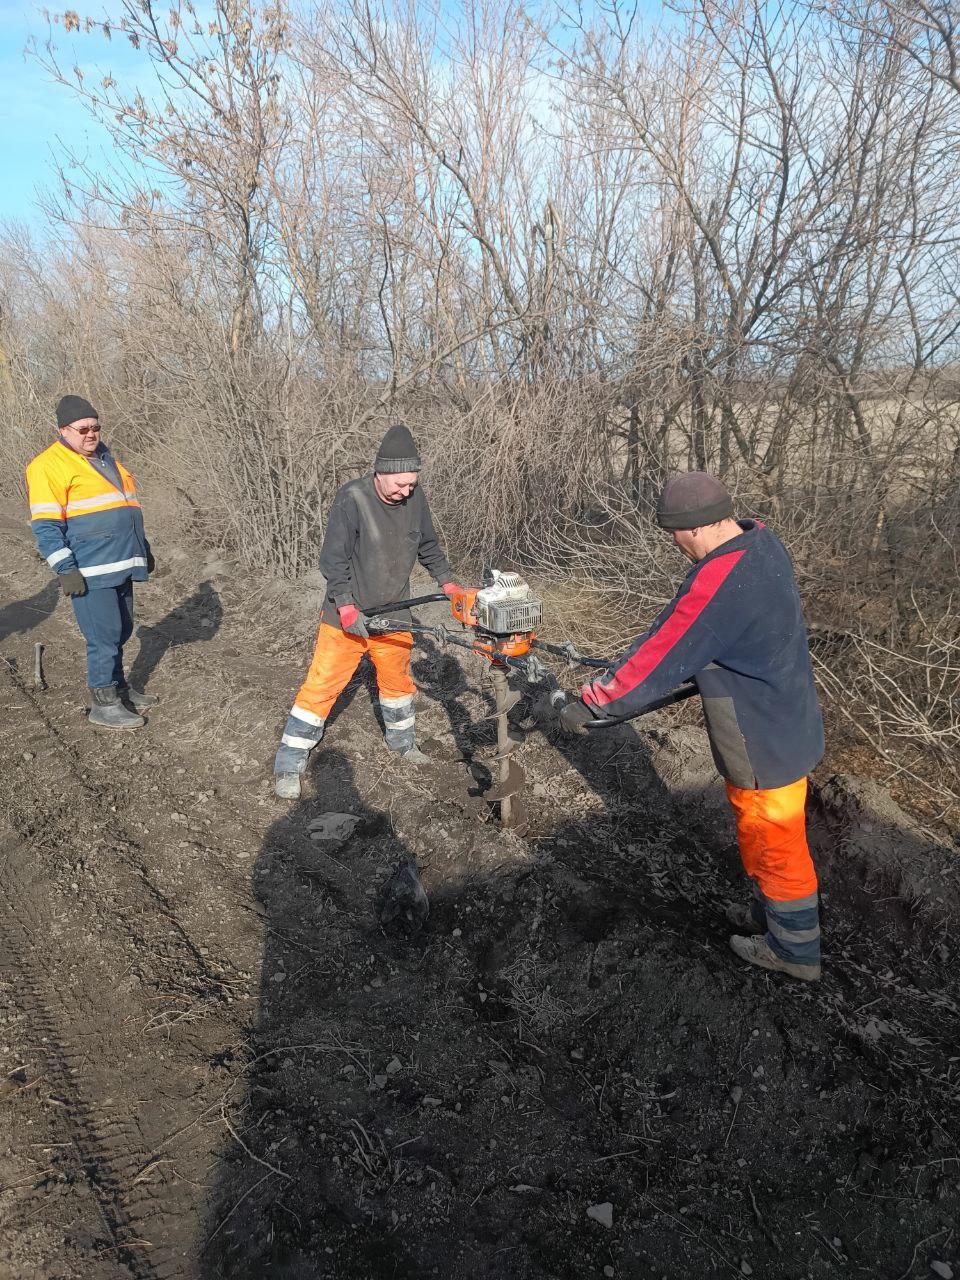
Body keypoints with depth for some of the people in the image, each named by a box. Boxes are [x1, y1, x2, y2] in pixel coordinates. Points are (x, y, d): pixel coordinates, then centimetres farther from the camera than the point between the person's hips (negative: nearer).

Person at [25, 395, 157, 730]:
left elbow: (126, 511, 27)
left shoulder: (104, 457, 18)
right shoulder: (49, 465, -7)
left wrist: (143, 549, 27)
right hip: (90, 574, -8)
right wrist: (65, 569, -17)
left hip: (121, 566, 8)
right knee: (105, 637, -5)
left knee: (121, 632, 15)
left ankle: (120, 689, 30)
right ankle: (104, 705, 6)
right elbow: (45, 526, -12)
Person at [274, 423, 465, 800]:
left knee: (397, 681, 21)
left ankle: (402, 741, 45)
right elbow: (333, 561, -19)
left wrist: (448, 583, 5)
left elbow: (428, 546, 10)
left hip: (393, 616, 5)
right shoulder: (352, 499, -22)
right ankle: (289, 765, 9)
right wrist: (347, 609, -25)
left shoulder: (415, 497, -6)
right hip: (346, 616, -5)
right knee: (322, 685, -2)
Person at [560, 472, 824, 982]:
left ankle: (794, 949, 35)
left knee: (774, 845, 13)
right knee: (764, 835, 27)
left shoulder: (717, 582, -33)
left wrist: (589, 702, -17)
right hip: (787, 723, 9)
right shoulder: (761, 540, -4)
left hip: (763, 743, -9)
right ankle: (769, 915, 48)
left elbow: (658, 658, -27)